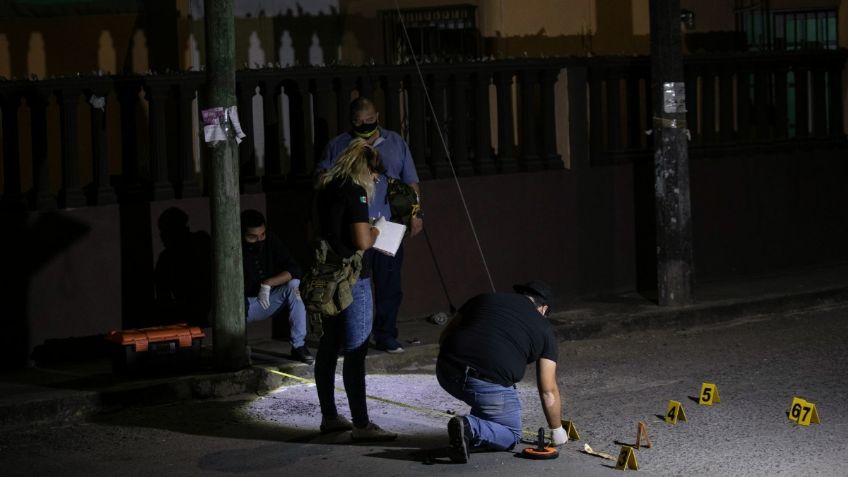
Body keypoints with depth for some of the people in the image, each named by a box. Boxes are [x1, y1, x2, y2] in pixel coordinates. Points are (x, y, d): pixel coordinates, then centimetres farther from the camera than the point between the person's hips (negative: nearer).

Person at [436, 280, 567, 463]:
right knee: (511, 434, 17)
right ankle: (471, 429, -10)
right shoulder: (543, 329, 15)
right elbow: (548, 391, 16)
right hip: (489, 385, -5)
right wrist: (557, 430, 29)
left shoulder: (484, 299, 21)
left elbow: (444, 337, 21)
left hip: (445, 373, 5)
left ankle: (476, 426, 17)